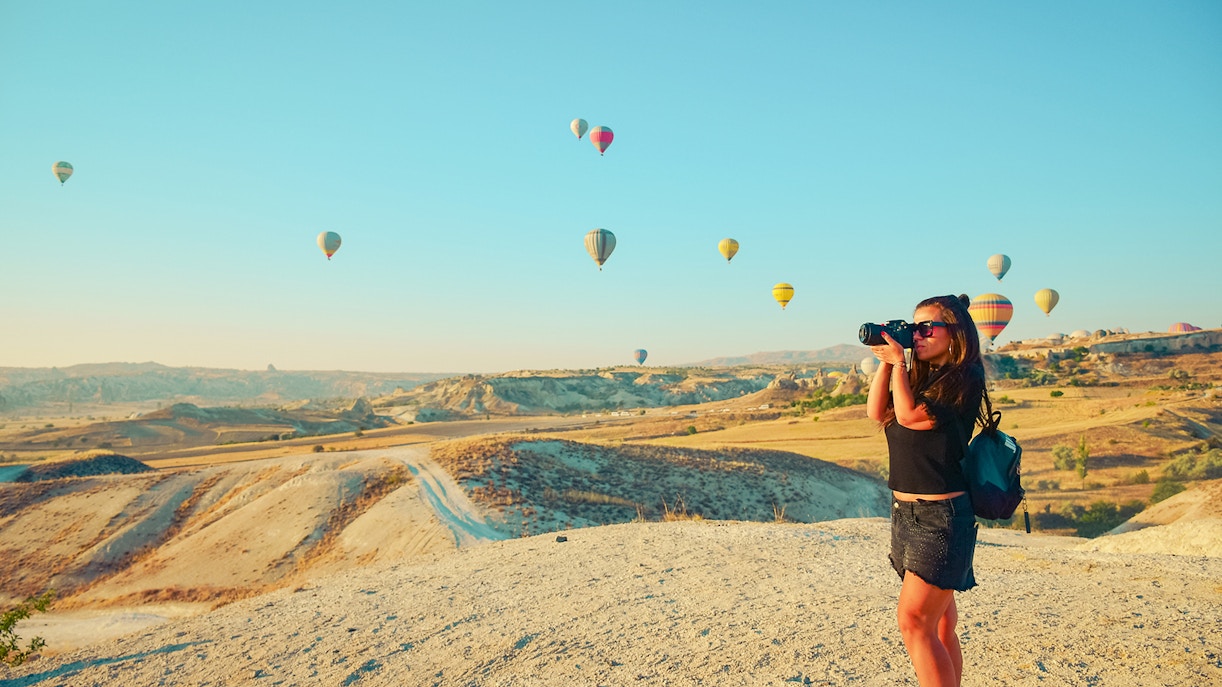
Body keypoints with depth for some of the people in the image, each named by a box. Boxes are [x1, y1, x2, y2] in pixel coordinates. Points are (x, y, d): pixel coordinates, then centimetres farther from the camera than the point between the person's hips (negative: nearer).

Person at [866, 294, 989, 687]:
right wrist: (886, 360, -2)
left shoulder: (964, 379, -11)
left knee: (914, 621, -11)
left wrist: (898, 361, -13)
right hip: (905, 509, 8)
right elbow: (877, 412, 1)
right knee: (940, 624, 15)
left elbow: (909, 415, -20)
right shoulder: (919, 377, 12)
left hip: (941, 514, -8)